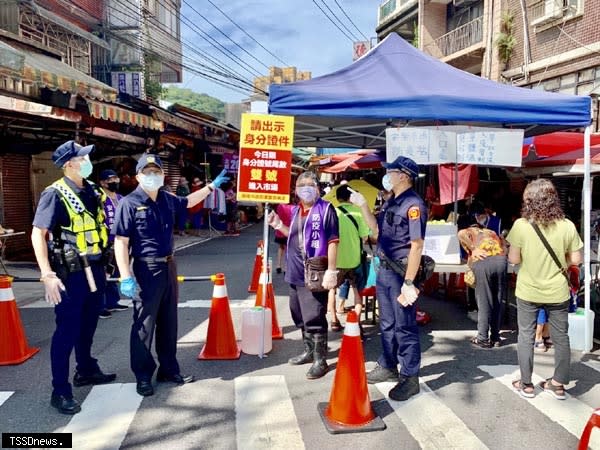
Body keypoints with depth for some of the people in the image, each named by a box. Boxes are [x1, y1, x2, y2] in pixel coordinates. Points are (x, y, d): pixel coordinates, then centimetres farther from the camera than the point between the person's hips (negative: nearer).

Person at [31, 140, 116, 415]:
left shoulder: (91, 190, 8)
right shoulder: (55, 194, -14)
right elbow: (38, 234, -17)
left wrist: (102, 262, 20)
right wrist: (47, 274, -25)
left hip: (94, 268, 7)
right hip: (70, 272, -7)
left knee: (88, 325, 20)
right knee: (67, 330, 0)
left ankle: (86, 371, 38)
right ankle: (60, 391, 11)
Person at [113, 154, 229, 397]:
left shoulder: (168, 200, 6)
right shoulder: (129, 204, -12)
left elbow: (188, 201, 29)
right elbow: (121, 242, -15)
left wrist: (212, 186, 30)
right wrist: (126, 277, -21)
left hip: (169, 266, 7)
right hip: (146, 270, -6)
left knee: (168, 322, 14)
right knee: (144, 325, 2)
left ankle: (168, 370, 28)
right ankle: (143, 376, 17)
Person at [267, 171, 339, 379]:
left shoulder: (326, 209, -8)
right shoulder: (296, 210, 13)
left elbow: (332, 241, -12)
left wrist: (331, 271, -17)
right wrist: (278, 225, 12)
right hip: (296, 273, 8)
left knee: (314, 319, -4)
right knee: (301, 317, 18)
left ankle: (320, 360, 9)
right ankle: (309, 351, 34)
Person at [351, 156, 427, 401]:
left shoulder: (413, 204, -17)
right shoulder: (390, 202, 11)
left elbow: (417, 246, -21)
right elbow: (377, 231, 15)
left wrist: (408, 283, -23)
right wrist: (363, 205, 9)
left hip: (400, 272, -9)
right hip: (384, 270, 9)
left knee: (404, 327, 2)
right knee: (387, 324, 18)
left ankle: (409, 378, 15)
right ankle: (387, 367, 32)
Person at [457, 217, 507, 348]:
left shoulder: (469, 232, 25)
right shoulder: (491, 232, 38)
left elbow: (461, 233, 1)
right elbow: (504, 246, 25)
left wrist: (472, 249, 2)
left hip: (482, 262, -3)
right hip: (500, 259, 3)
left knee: (484, 301, 6)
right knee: (498, 300, 15)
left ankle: (483, 339, 15)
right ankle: (495, 338, 24)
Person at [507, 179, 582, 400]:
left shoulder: (521, 225, -14)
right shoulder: (567, 226, -8)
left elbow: (513, 259, -8)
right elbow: (575, 259, -3)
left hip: (528, 291, -1)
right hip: (557, 292, 2)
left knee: (526, 336, 11)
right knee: (561, 337, 15)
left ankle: (526, 384, 19)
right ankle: (558, 384, 25)